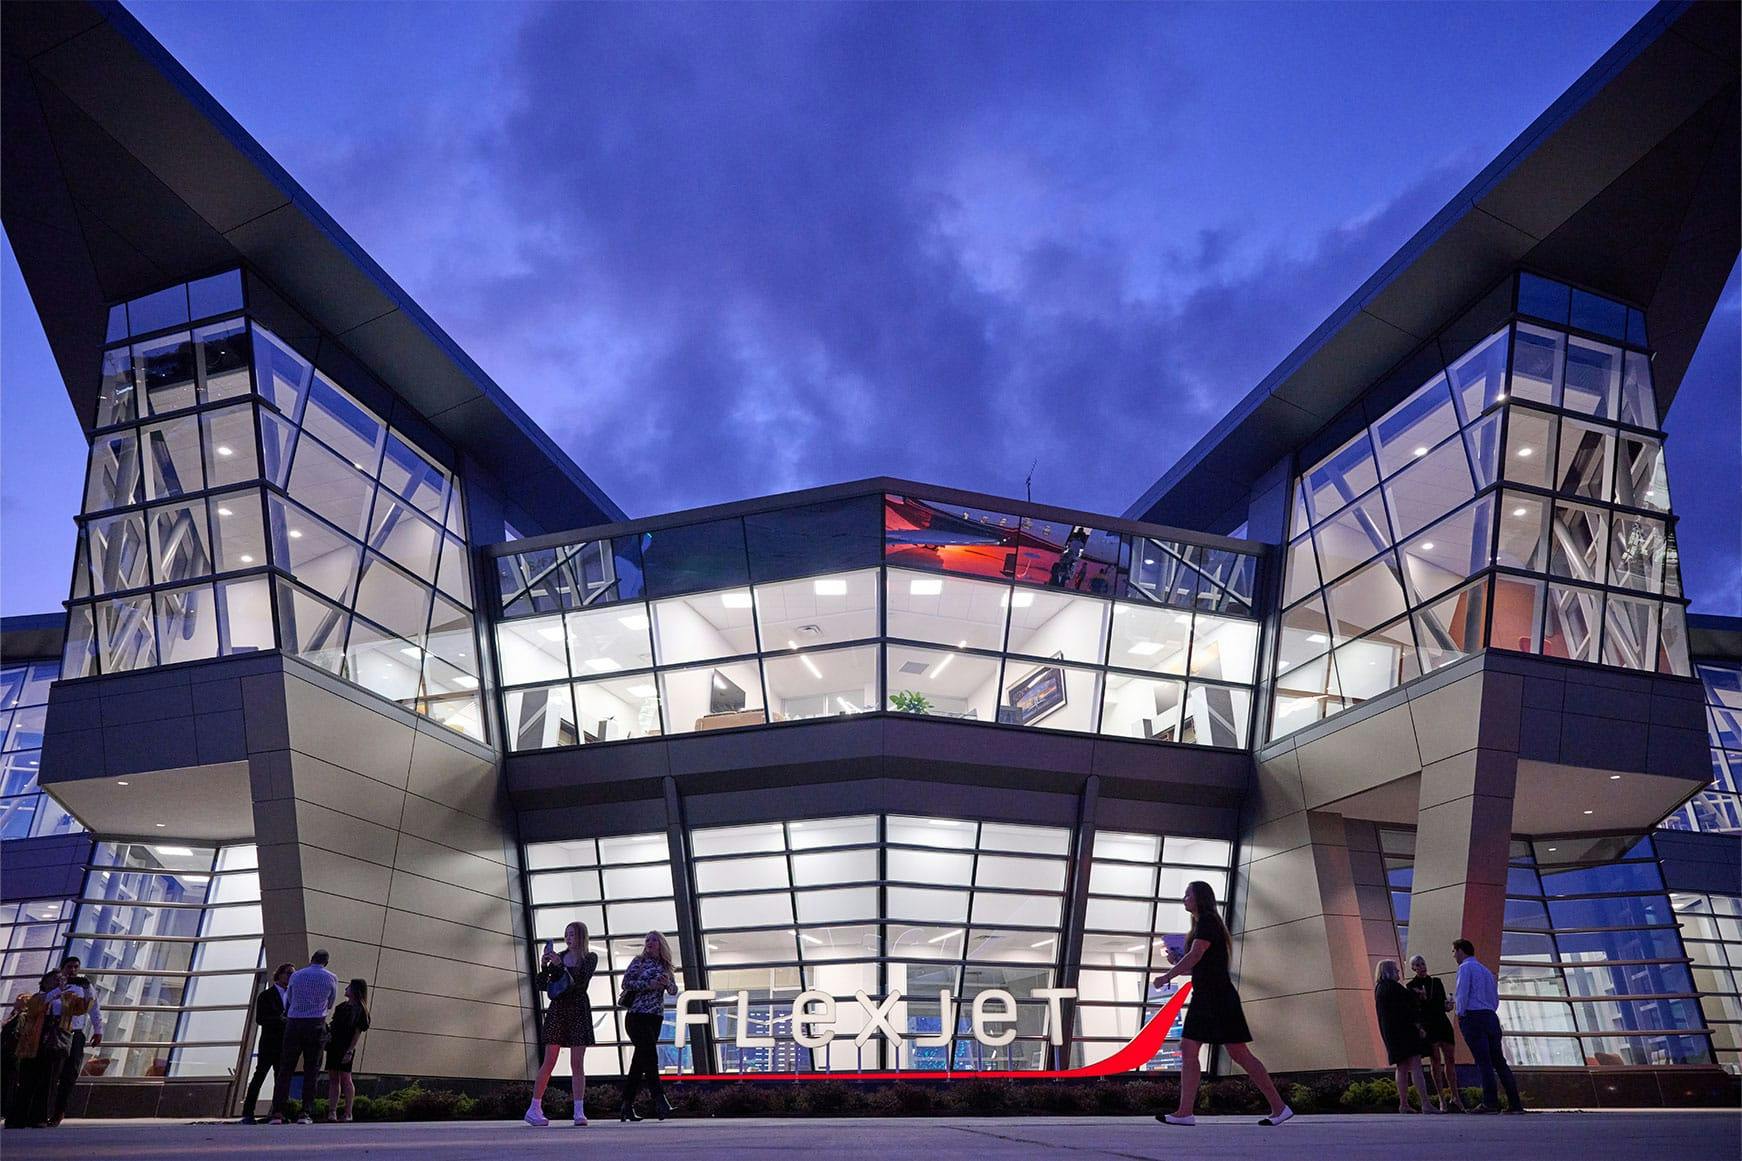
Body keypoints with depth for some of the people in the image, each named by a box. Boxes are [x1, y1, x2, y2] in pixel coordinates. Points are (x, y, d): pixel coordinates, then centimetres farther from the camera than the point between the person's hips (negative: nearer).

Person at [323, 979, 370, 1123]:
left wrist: (350, 1051, -16)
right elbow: (334, 1026, 20)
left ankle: (347, 1113, -2)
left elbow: (357, 1033, -10)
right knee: (333, 1078, 6)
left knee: (345, 1078, -6)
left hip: (346, 1048, -8)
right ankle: (332, 1112, 8)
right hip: (333, 1046, 8)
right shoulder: (342, 1007, 17)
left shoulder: (359, 1010, -5)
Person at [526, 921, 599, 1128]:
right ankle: (534, 1109, 3)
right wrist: (543, 967, -9)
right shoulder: (557, 957, 9)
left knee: (577, 1063, -1)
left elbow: (581, 980, -12)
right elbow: (543, 986, 8)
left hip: (579, 1010, -1)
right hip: (557, 1009, 1)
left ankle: (579, 1112, 0)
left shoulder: (590, 958, 4)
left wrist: (561, 965, -18)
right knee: (549, 1061, -3)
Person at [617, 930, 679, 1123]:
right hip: (637, 1015, -5)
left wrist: (667, 983, -12)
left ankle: (627, 1106, 11)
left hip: (655, 1018, 5)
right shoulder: (639, 961, 2)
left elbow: (674, 990, 10)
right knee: (650, 1055, -15)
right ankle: (659, 1100, -18)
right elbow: (626, 983, -9)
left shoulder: (665, 967, 15)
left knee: (640, 1060, 6)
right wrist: (650, 984, -19)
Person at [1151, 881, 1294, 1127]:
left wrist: (1167, 976, -15)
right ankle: (1185, 1112, -3)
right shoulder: (1204, 924, 20)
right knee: (1188, 1050, 0)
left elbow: (1195, 956, -20)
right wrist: (1177, 963, 9)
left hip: (1218, 996, -10)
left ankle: (1279, 1107, 5)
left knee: (1239, 1053, -5)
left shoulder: (1208, 921, -9)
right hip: (1204, 997, 10)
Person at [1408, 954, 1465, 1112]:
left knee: (1450, 1059, 5)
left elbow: (1443, 1001, 16)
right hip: (1427, 1025, -4)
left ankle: (1455, 1098, 15)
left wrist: (1448, 1005, -5)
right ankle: (1441, 1100, -4)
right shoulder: (1412, 986, 1)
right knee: (1435, 1061, -7)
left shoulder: (1436, 981, 14)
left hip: (1443, 1022, 4)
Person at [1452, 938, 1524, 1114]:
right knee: (1499, 1061, 7)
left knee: (1483, 1062, -10)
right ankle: (1515, 1103, 3)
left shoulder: (1465, 967, -2)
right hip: (1491, 1016, 8)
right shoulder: (1487, 971, 24)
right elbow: (1495, 999, 24)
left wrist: (1461, 1014, -2)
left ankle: (1490, 1103, -14)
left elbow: (1462, 993, -12)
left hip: (1472, 1017, -8)